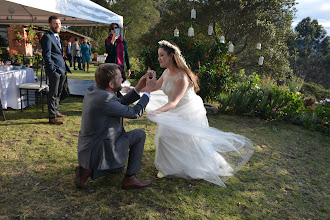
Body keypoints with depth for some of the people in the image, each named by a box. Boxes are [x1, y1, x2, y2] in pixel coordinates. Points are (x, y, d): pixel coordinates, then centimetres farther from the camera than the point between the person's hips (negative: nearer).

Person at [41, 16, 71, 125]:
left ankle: (55, 111, 29)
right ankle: (52, 117, 1)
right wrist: (53, 69, -19)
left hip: (62, 70, 9)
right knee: (53, 94, -4)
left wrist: (65, 68, 17)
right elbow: (46, 55, -14)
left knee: (58, 93, 16)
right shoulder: (47, 37, -8)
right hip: (54, 71, -9)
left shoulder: (57, 37, 21)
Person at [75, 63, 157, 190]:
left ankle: (87, 170, 12)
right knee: (139, 134, 0)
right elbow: (135, 113, -17)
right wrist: (148, 89, -9)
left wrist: (139, 88, 3)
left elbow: (120, 103, 10)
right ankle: (130, 178, 7)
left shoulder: (93, 90, 0)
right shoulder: (105, 99, -28)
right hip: (99, 150, -9)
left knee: (118, 169, 33)